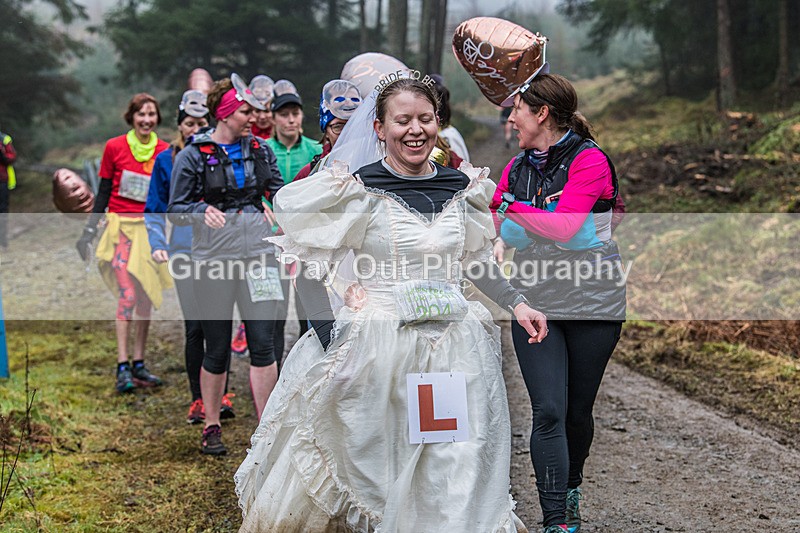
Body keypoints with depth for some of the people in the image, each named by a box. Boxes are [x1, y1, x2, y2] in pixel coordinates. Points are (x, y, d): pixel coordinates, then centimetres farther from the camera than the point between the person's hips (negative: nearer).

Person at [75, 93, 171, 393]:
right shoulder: (114, 148, -1)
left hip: (151, 229, 3)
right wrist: (89, 231, 4)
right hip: (121, 225, -3)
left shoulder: (165, 152, 4)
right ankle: (122, 367, -13)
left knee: (146, 298, 5)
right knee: (128, 295, -13)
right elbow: (103, 192, 5)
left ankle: (138, 365, 14)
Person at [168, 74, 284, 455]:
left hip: (258, 255, 3)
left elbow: (279, 194, 17)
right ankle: (211, 428, 20)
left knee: (263, 345, -3)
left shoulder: (260, 150, 10)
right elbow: (176, 209, -1)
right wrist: (203, 211, -20)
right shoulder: (193, 156, -1)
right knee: (217, 350, 5)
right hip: (214, 260, -3)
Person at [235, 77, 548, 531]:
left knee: (457, 479, 9)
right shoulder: (358, 191, -8)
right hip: (379, 349, -4)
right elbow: (309, 273, -8)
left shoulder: (462, 188, 6)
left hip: (456, 349, 4)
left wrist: (517, 303, 8)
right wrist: (335, 346, -17)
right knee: (375, 468, 5)